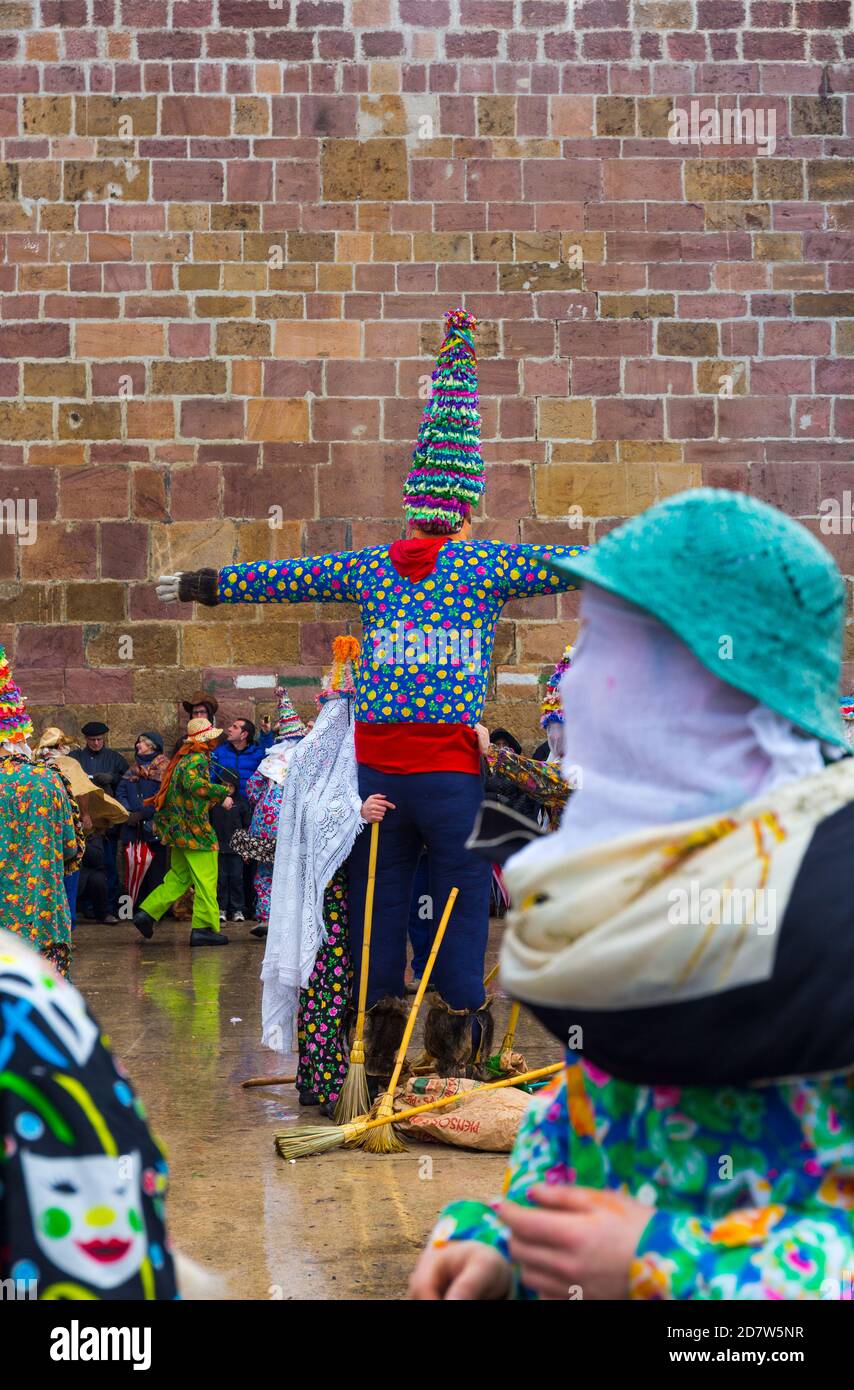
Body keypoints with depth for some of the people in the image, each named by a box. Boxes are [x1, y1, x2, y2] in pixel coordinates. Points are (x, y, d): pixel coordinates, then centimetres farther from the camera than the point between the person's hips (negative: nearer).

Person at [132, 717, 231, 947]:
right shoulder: (198, 759, -13)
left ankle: (147, 913, 12)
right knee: (205, 879, -3)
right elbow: (193, 783, -31)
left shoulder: (183, 757, 16)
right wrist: (223, 792, -24)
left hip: (178, 829, 10)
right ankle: (204, 927, -2)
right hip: (193, 828, -9)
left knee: (179, 877, 17)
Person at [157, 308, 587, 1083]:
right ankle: (457, 1036, -1)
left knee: (379, 892, 9)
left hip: (375, 760, 3)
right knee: (464, 891, 1)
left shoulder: (370, 568, 11)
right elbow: (581, 565, 7)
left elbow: (277, 578, 24)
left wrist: (202, 585, 38)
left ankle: (379, 1026, 11)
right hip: (450, 764, -3)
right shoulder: (485, 565, 3)